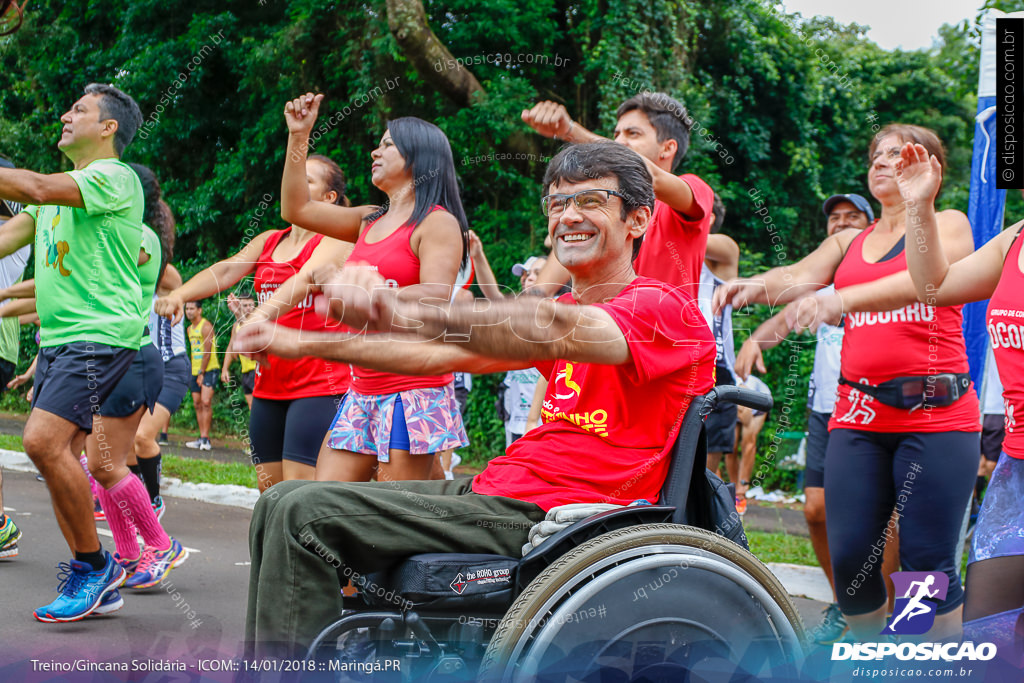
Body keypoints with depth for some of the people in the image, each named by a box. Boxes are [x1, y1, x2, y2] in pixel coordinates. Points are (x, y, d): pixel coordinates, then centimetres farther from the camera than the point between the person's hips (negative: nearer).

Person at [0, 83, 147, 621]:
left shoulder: (114, 177, -7)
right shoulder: (62, 188, 21)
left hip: (101, 334, -9)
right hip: (57, 336, 9)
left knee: (44, 440, -21)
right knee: (55, 453, 5)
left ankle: (94, 565, -8)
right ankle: (90, 578, 13)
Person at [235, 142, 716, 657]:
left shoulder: (662, 310, -10)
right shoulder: (575, 309, 19)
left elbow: (553, 330, -30)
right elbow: (445, 354, 19)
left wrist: (401, 311, -45)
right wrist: (301, 344, 14)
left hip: (540, 517, -9)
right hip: (494, 488, 9)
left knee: (307, 516, -19)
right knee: (282, 504, 10)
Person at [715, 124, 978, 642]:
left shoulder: (947, 225, 5)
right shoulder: (849, 243, 20)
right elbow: (801, 274, 2)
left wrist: (844, 298, -32)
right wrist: (756, 285, -22)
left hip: (935, 413, -4)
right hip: (858, 416, 4)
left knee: (928, 562, -6)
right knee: (849, 558, -2)